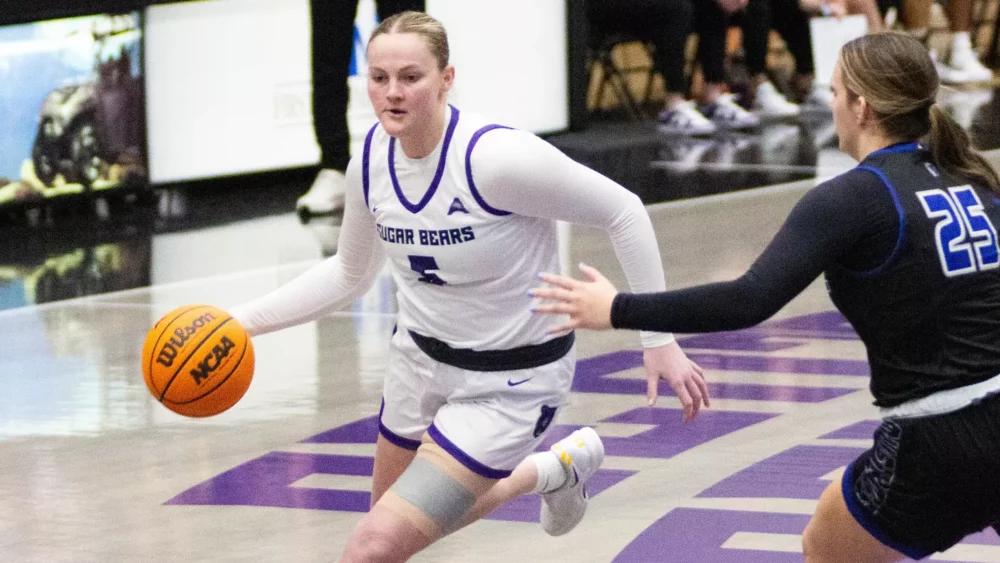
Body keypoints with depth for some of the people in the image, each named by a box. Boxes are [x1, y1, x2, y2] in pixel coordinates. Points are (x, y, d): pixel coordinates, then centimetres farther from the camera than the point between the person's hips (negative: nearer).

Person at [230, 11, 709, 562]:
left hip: (509, 381, -7)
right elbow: (349, 274, 10)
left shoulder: (495, 156, -29)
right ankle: (555, 469, 47)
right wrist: (246, 320, 1)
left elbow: (622, 212, -19)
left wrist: (659, 340, -16)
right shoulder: (370, 162, -9)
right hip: (421, 357, 7)